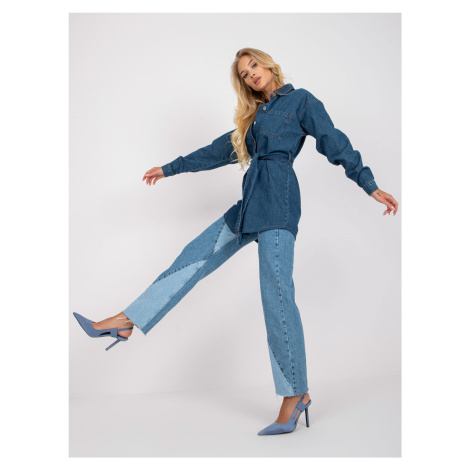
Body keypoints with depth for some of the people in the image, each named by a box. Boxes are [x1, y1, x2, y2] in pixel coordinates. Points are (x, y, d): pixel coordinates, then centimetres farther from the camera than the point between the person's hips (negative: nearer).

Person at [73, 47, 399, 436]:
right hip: (251, 203, 8)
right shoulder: (254, 116, 26)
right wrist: (169, 169, 36)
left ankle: (296, 393, -6)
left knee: (277, 296, -12)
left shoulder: (301, 100, 7)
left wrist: (371, 186, -6)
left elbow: (335, 143, 1)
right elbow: (218, 151, 32)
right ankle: (125, 322, 6)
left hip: (277, 200, -8)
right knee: (195, 257, 2)